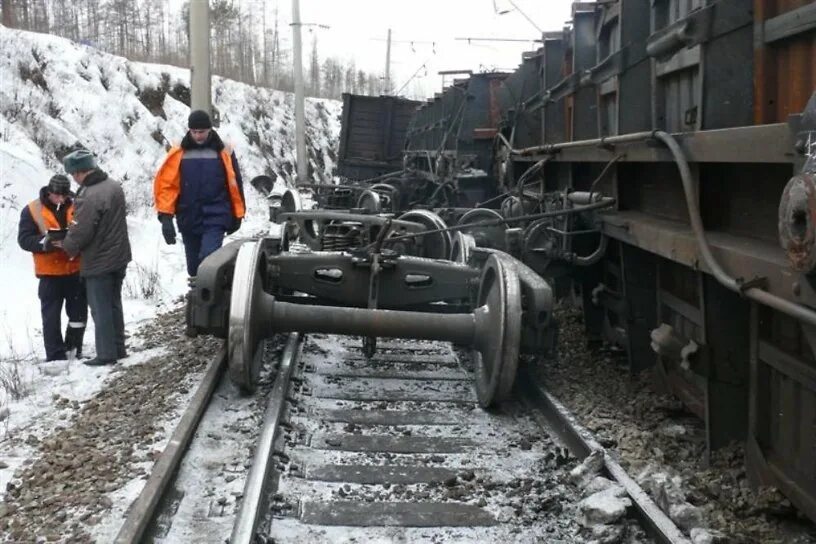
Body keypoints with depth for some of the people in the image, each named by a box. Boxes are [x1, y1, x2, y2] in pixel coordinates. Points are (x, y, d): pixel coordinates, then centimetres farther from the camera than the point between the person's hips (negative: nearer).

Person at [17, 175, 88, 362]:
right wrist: (45, 242, -24)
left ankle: (73, 351, 25)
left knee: (79, 312, 10)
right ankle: (56, 356, 6)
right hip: (50, 272, -2)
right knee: (51, 316, 0)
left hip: (76, 270, 3)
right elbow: (24, 239, -6)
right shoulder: (32, 210, -2)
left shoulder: (76, 207, 3)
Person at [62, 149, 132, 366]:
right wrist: (75, 228, 15)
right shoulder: (114, 186, 2)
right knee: (114, 304, 18)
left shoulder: (88, 197, -26)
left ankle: (106, 354, 10)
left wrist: (67, 246, -1)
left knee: (101, 309, 3)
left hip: (98, 263, -8)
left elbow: (80, 233, -22)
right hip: (119, 257, 8)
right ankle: (118, 348, 26)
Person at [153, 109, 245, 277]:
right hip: (188, 220, 3)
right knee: (194, 267, 14)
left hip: (215, 219, -3)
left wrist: (237, 216, 8)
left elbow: (235, 185, 5)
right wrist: (166, 217, -9)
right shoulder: (178, 154, 1)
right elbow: (166, 184, -1)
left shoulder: (223, 153, 0)